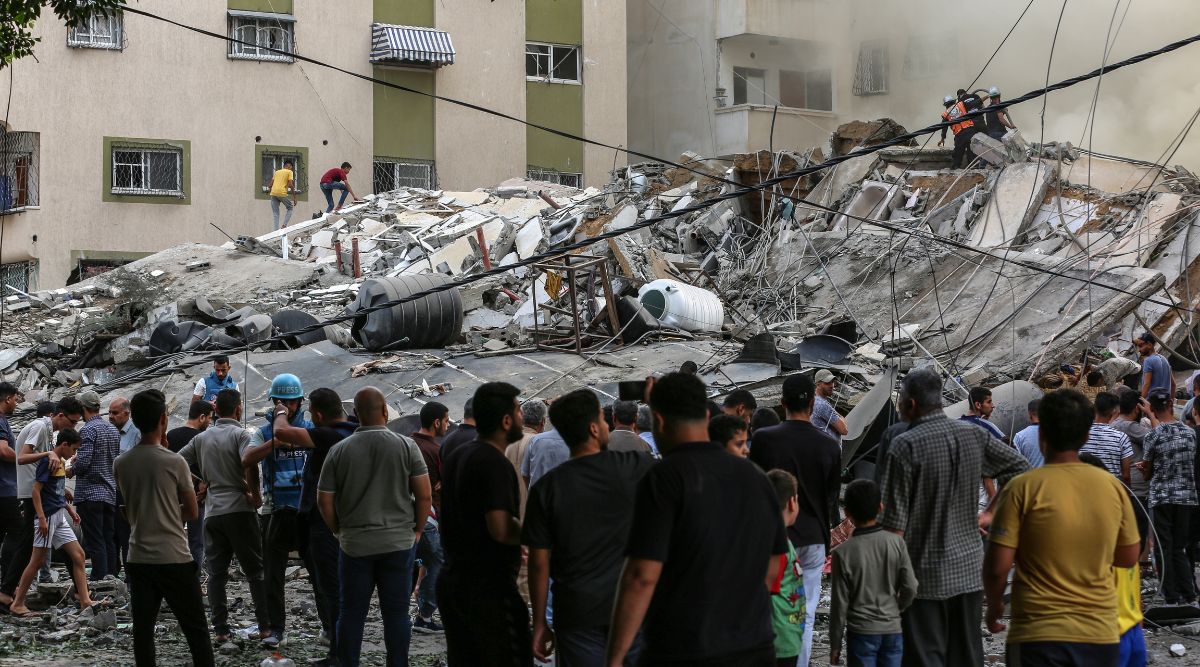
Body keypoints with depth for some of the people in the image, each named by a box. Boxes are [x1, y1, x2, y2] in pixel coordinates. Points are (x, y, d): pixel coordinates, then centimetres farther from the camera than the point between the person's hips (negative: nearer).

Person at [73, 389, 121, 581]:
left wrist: (71, 470, 1)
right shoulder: (113, 430, 11)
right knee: (109, 541, 10)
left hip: (90, 493, -7)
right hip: (111, 493, 8)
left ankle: (99, 580, -8)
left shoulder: (88, 430, -13)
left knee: (95, 542, -6)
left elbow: (83, 462, -20)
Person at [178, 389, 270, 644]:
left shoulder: (202, 438, 11)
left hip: (212, 513, 4)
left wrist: (199, 483, 14)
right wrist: (256, 494, -12)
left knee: (216, 573, 6)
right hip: (239, 510, -4)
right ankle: (265, 626, 3)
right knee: (255, 571, 4)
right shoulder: (240, 434, -6)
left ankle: (220, 630, 4)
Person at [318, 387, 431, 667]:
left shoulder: (339, 451, -1)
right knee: (396, 612, 5)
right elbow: (424, 495, -5)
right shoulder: (406, 446, -5)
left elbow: (324, 500, 1)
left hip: (354, 544, 1)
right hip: (398, 543, -1)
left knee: (351, 613, 9)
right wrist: (417, 530, 8)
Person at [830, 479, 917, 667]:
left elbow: (840, 603, -7)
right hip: (893, 630, 3)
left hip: (862, 632, -3)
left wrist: (835, 644, 3)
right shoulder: (896, 542, -5)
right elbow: (910, 587, -4)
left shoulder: (843, 552, -11)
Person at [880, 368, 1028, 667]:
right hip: (969, 569, 6)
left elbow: (895, 521, -15)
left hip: (925, 574, -5)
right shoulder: (974, 435, 1)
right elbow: (1019, 467, 10)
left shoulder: (905, 445, -16)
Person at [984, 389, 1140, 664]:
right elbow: (1128, 557, 11)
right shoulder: (1112, 487, 1)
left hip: (1038, 634, -3)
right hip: (1100, 634, 4)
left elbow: (997, 567, -10)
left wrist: (994, 606, 8)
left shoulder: (1023, 488, -11)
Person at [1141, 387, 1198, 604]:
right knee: (1180, 548, 12)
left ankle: (1171, 597, 0)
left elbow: (1148, 470, 0)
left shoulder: (1152, 436, -10)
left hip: (1161, 497, -4)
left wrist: (1145, 468, 22)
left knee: (1164, 549, 2)